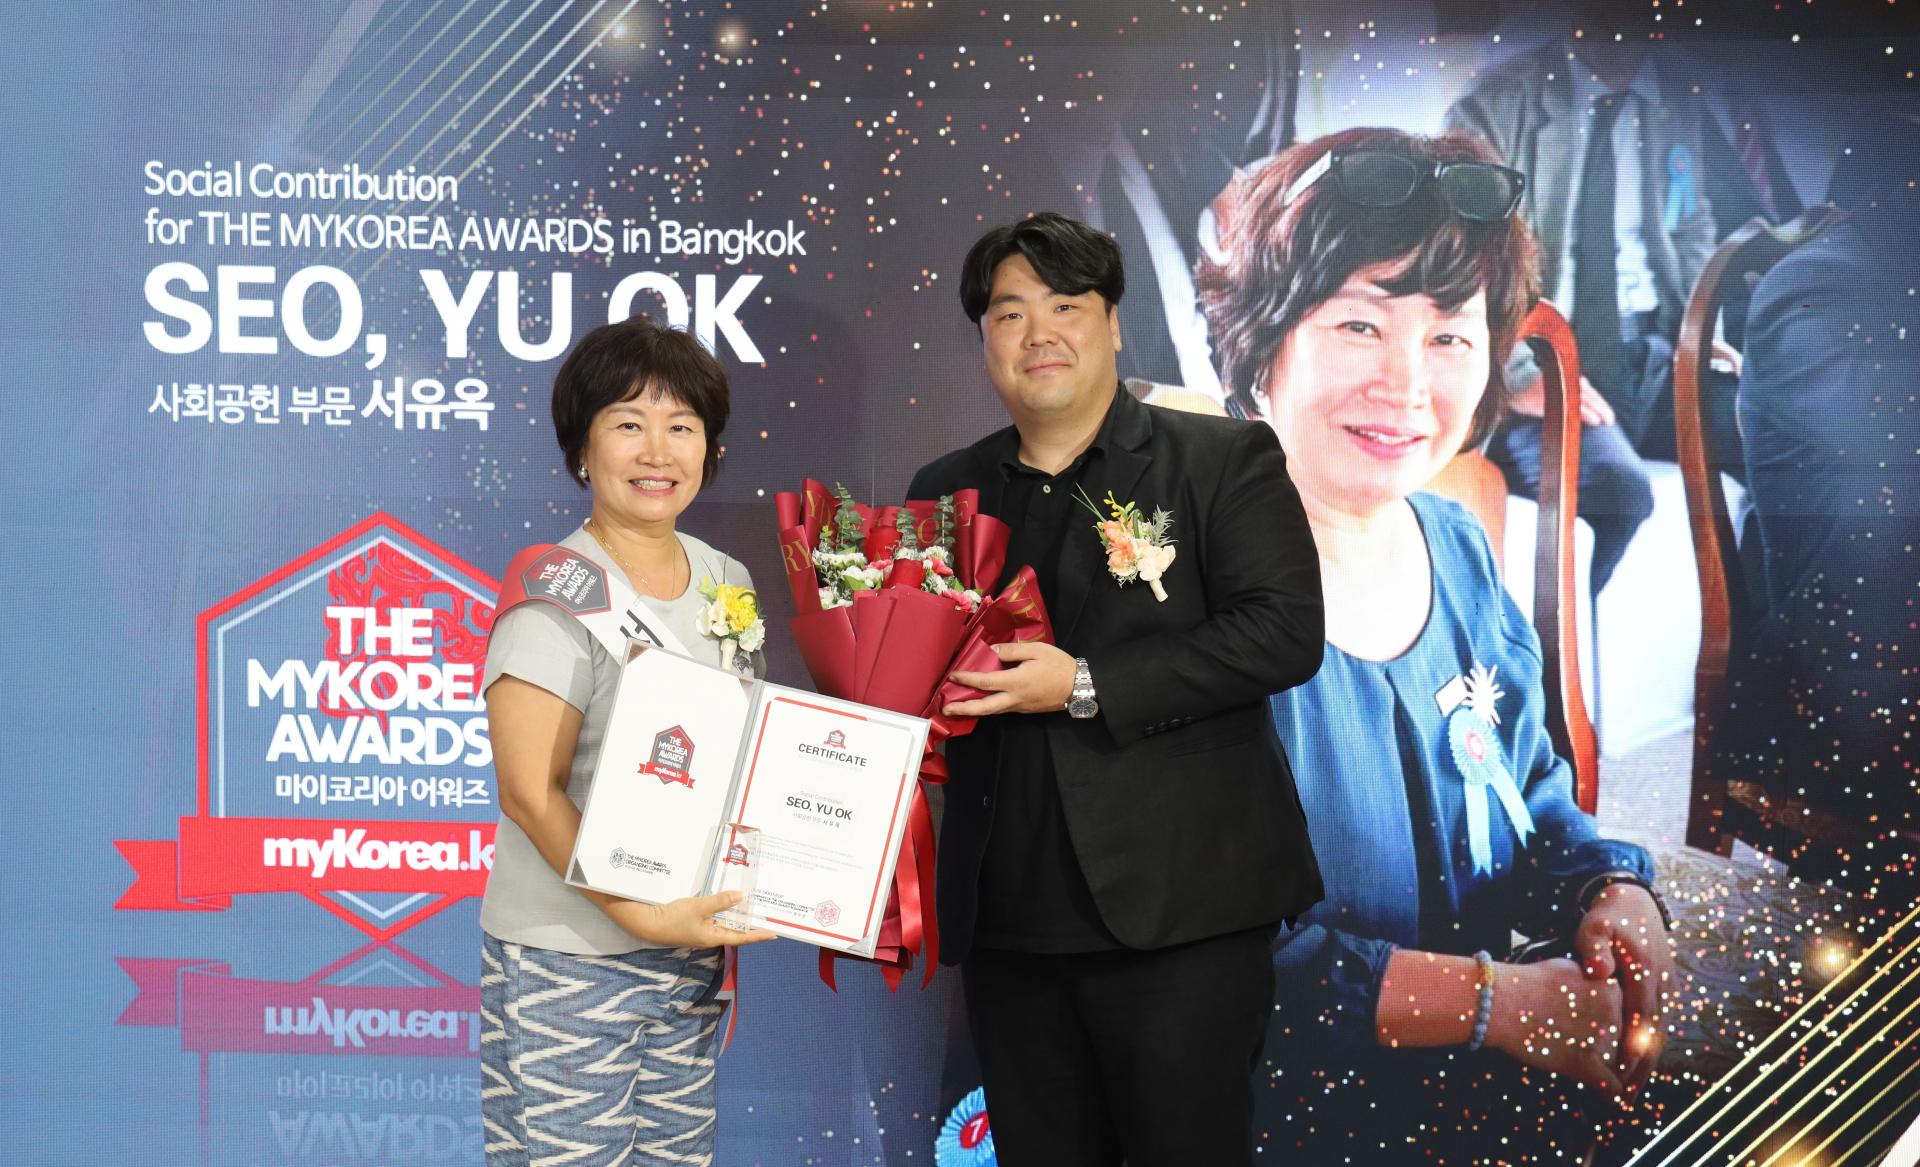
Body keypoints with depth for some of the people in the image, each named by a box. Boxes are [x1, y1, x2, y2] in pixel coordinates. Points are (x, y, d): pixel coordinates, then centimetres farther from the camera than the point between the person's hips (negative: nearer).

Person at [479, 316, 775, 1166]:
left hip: (690, 950, 6)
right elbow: (530, 792, -17)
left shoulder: (725, 581, 8)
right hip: (567, 964, -6)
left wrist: (721, 918, 2)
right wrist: (642, 915, -23)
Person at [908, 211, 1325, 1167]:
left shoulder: (1226, 461, 1)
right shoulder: (945, 492, 15)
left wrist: (1085, 687, -16)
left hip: (1177, 908, -4)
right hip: (1009, 918, 5)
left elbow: (1284, 632, -12)